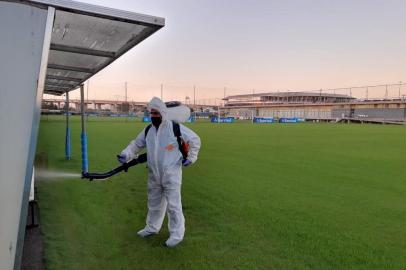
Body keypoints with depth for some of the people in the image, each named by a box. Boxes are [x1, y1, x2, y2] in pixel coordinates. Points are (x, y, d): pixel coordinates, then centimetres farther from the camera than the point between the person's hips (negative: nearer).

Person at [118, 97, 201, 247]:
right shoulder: (148, 131, 3)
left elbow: (194, 140, -3)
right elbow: (136, 145, 11)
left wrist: (191, 158, -4)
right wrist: (126, 155, -7)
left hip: (171, 175, -5)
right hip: (154, 175, 6)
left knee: (173, 205, 0)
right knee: (154, 203, 21)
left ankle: (177, 234, 15)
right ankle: (152, 227, 41)